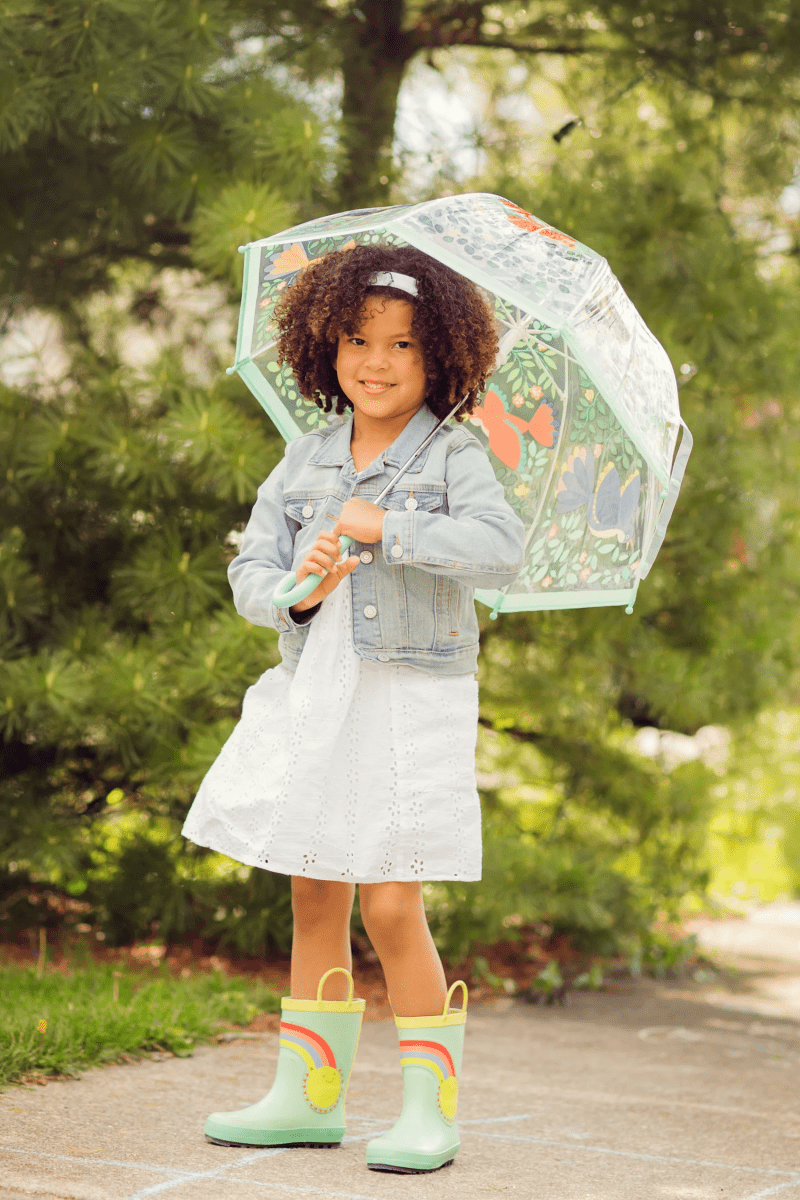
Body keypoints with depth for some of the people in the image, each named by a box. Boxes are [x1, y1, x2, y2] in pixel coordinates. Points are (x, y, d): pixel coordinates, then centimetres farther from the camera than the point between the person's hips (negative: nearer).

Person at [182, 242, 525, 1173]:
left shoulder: (453, 457, -2)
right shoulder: (303, 462, 11)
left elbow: (500, 550, -18)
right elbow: (248, 571, 7)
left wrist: (385, 528, -19)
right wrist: (295, 585, -15)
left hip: (412, 702, -5)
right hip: (313, 695, 5)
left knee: (390, 904, -9)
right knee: (314, 895, 9)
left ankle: (430, 1105, 1)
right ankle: (308, 1093, 19)